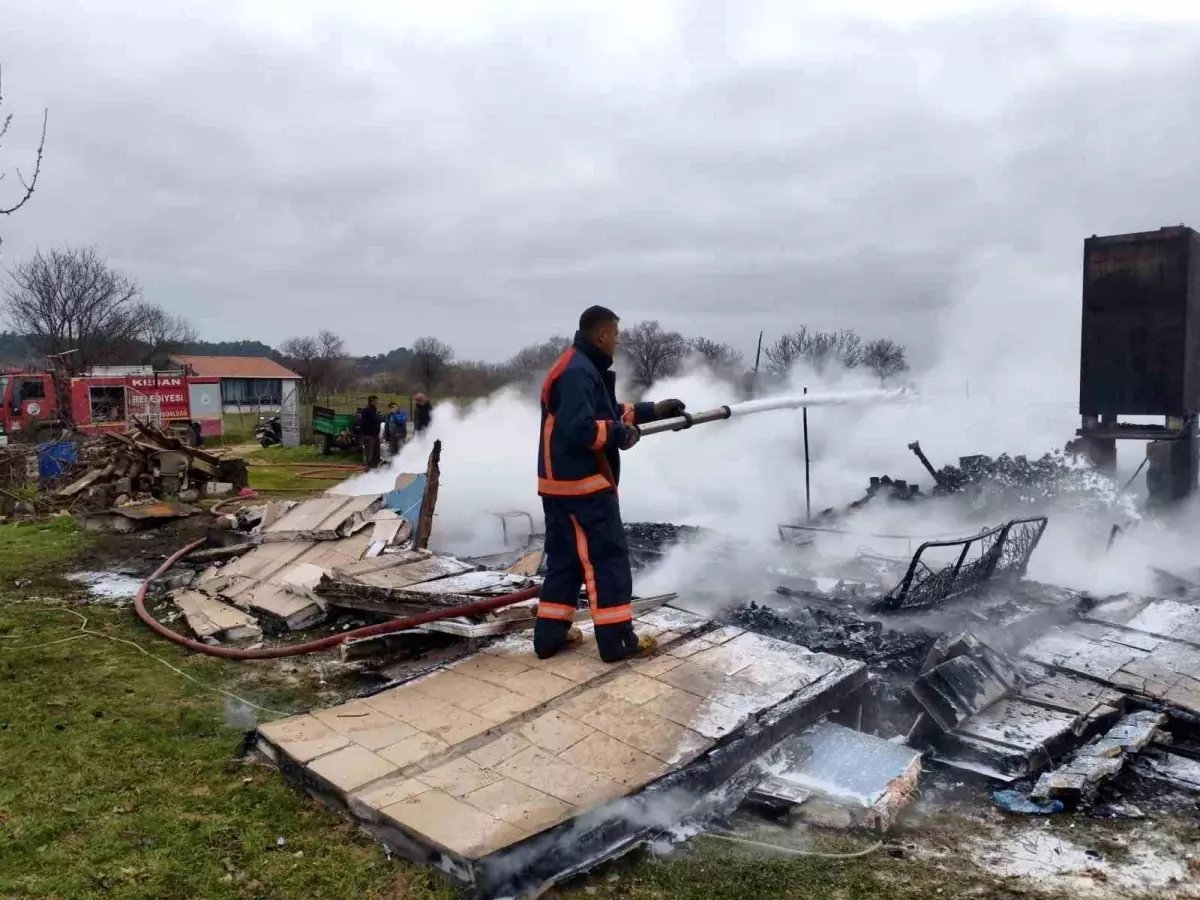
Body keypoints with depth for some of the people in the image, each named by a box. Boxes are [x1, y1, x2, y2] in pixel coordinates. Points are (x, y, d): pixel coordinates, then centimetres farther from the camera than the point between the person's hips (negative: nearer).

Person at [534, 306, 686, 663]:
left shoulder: (581, 367, 16)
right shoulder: (578, 372, -19)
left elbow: (606, 412, 23)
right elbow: (578, 428, -29)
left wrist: (654, 410, 20)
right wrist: (620, 433, -15)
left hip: (564, 482, 11)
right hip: (582, 483, -11)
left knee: (565, 557, 14)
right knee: (608, 557, -3)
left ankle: (550, 634, 19)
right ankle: (617, 639, 4)